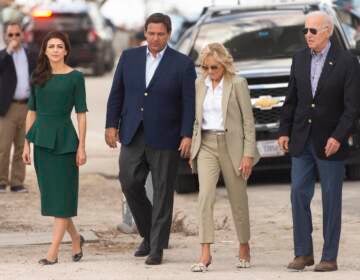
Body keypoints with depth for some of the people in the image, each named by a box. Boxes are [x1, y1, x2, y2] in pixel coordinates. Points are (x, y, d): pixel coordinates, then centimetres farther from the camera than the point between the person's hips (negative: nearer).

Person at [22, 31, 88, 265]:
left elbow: (81, 114, -4)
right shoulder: (38, 77, 8)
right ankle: (76, 238, 28)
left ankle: (53, 252, -4)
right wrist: (27, 143, 7)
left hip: (64, 140, -5)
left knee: (62, 194, -4)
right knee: (50, 194, 9)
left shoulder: (75, 77, -3)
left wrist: (81, 147, -9)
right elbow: (32, 112, 11)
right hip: (41, 139, 5)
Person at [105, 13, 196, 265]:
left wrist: (187, 135, -13)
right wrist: (112, 124, 3)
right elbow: (117, 93, 10)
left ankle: (157, 248, 7)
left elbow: (190, 103, -6)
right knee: (130, 183, -2)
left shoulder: (183, 64, -3)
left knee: (162, 193, 0)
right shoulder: (129, 57, 7)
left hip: (165, 139, -3)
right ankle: (149, 234, 20)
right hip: (133, 136, 3)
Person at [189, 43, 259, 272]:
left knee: (238, 200, 8)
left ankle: (244, 249, 26)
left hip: (231, 145, -3)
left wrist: (248, 154, -11)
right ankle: (205, 254, -17)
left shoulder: (237, 84, -6)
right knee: (205, 197, -12)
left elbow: (248, 120, -6)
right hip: (206, 145, 3)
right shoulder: (200, 84, 8)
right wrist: (192, 150, 10)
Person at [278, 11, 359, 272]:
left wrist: (338, 137, -18)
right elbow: (291, 99, 12)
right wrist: (284, 130, 5)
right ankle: (303, 253, 11)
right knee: (299, 195, 2)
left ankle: (330, 257, 7)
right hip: (302, 141, 4)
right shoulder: (300, 59, 7)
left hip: (330, 142, -4)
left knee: (331, 200, 2)